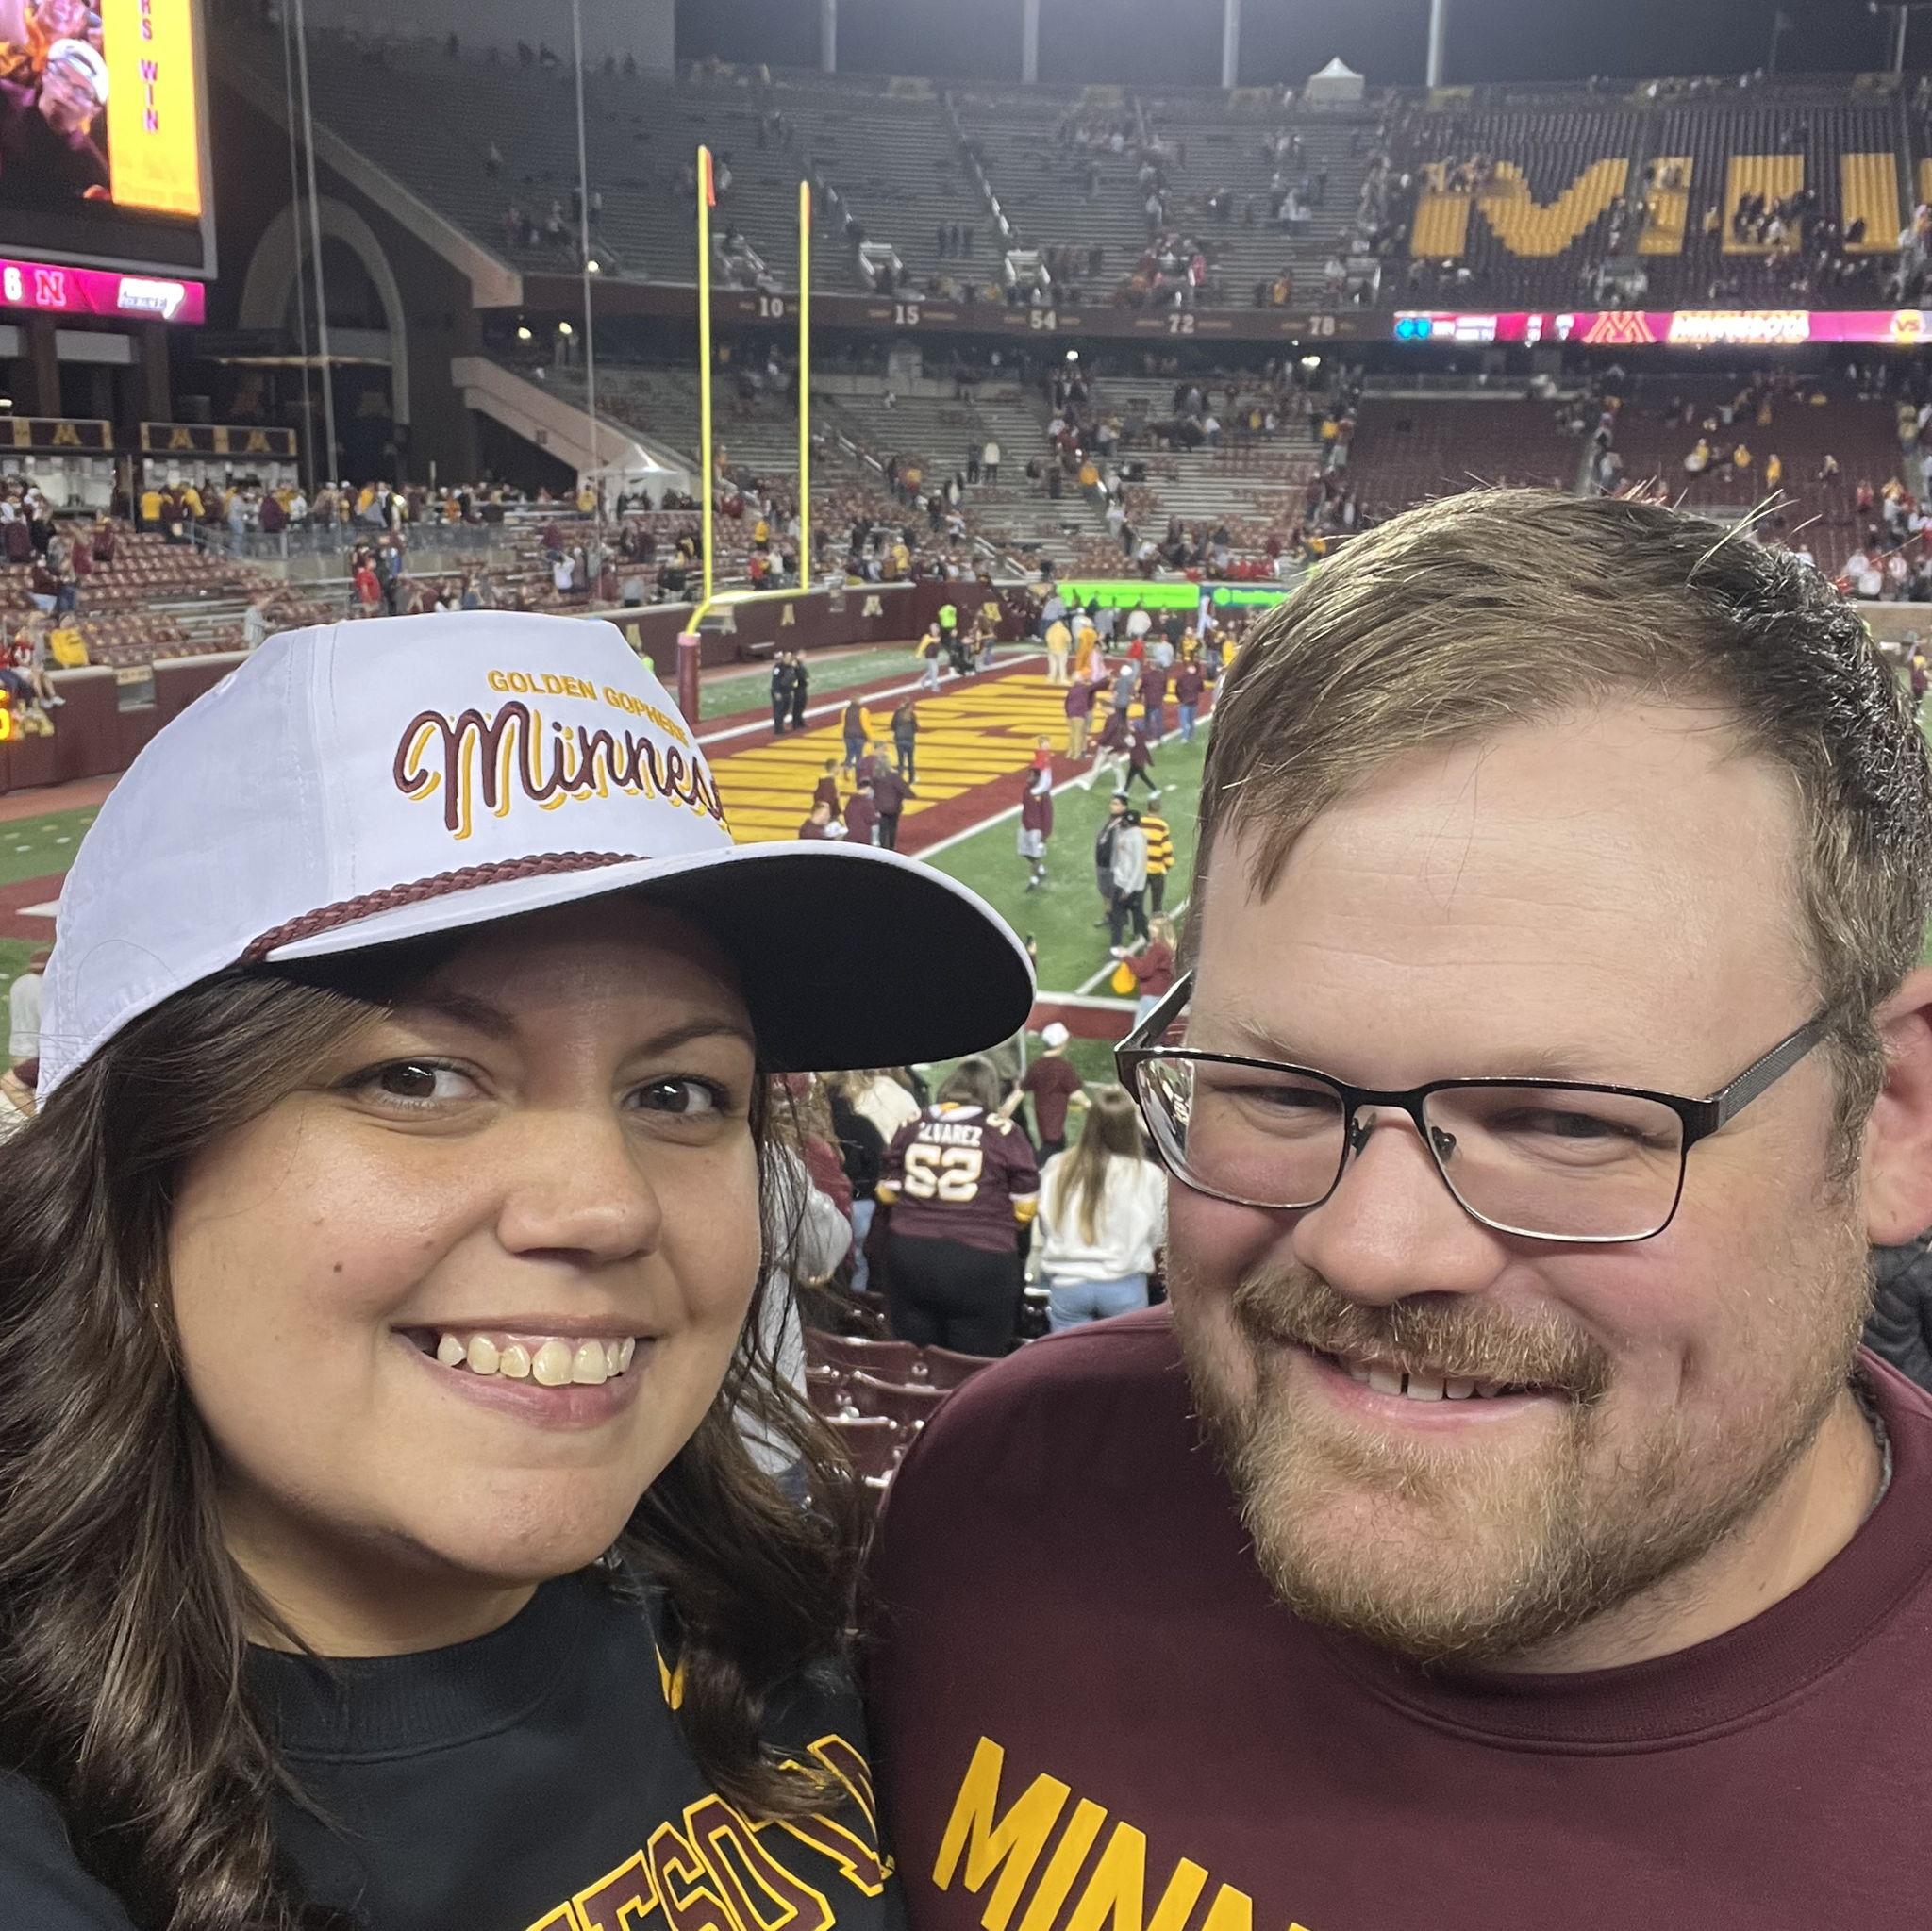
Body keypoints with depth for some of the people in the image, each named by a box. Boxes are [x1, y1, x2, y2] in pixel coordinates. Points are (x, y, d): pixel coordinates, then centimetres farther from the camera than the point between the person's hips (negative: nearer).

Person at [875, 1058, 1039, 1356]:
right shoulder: (1003, 1132, -4)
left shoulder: (912, 1124, 4)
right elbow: (1026, 1208, 0)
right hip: (981, 1263, -3)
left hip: (909, 1255, 3)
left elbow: (887, 1193, 11)